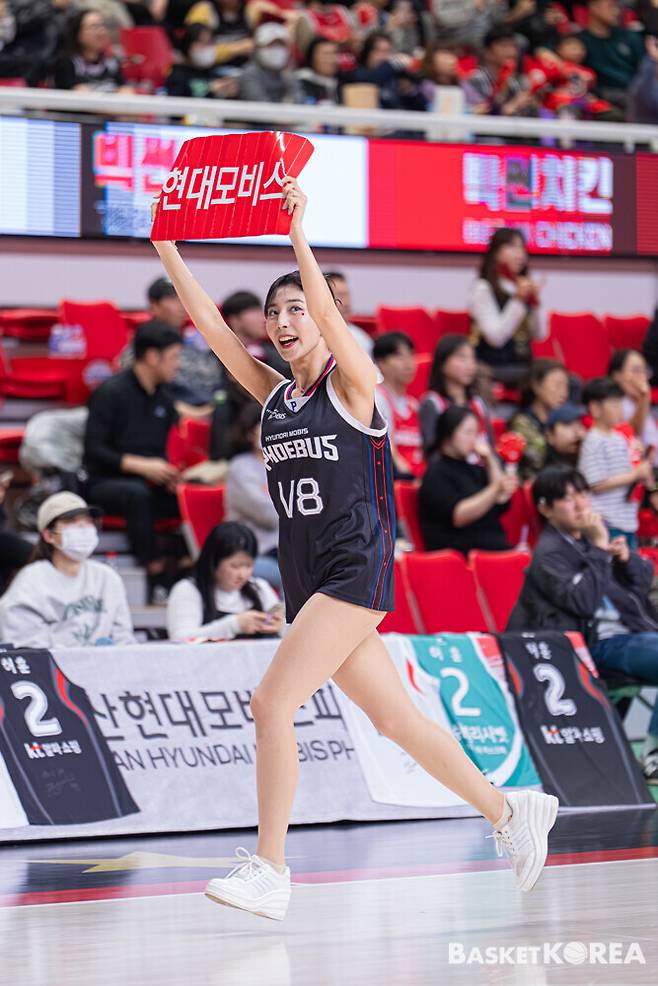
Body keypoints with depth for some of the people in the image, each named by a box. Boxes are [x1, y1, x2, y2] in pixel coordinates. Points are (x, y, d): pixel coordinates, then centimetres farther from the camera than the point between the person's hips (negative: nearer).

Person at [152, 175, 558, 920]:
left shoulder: (351, 382, -5)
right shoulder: (272, 393, 12)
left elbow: (327, 312, -22)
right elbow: (210, 326, 7)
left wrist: (296, 232, -31)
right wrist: (168, 252, -1)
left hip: (356, 570, -8)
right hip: (307, 579, 8)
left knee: (271, 703, -17)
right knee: (395, 720, 12)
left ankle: (269, 872, -13)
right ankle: (509, 812, 26)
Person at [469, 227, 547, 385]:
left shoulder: (523, 287, 15)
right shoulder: (484, 289, -3)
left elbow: (540, 335, 12)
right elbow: (495, 337, -14)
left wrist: (534, 302, -2)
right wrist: (518, 301, -14)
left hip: (523, 366, 6)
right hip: (494, 367, -6)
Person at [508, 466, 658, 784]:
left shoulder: (596, 531, 17)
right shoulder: (549, 554, -3)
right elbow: (584, 600, -18)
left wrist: (626, 558, -1)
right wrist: (599, 549, -15)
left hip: (632, 631, 7)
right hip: (603, 643, -7)